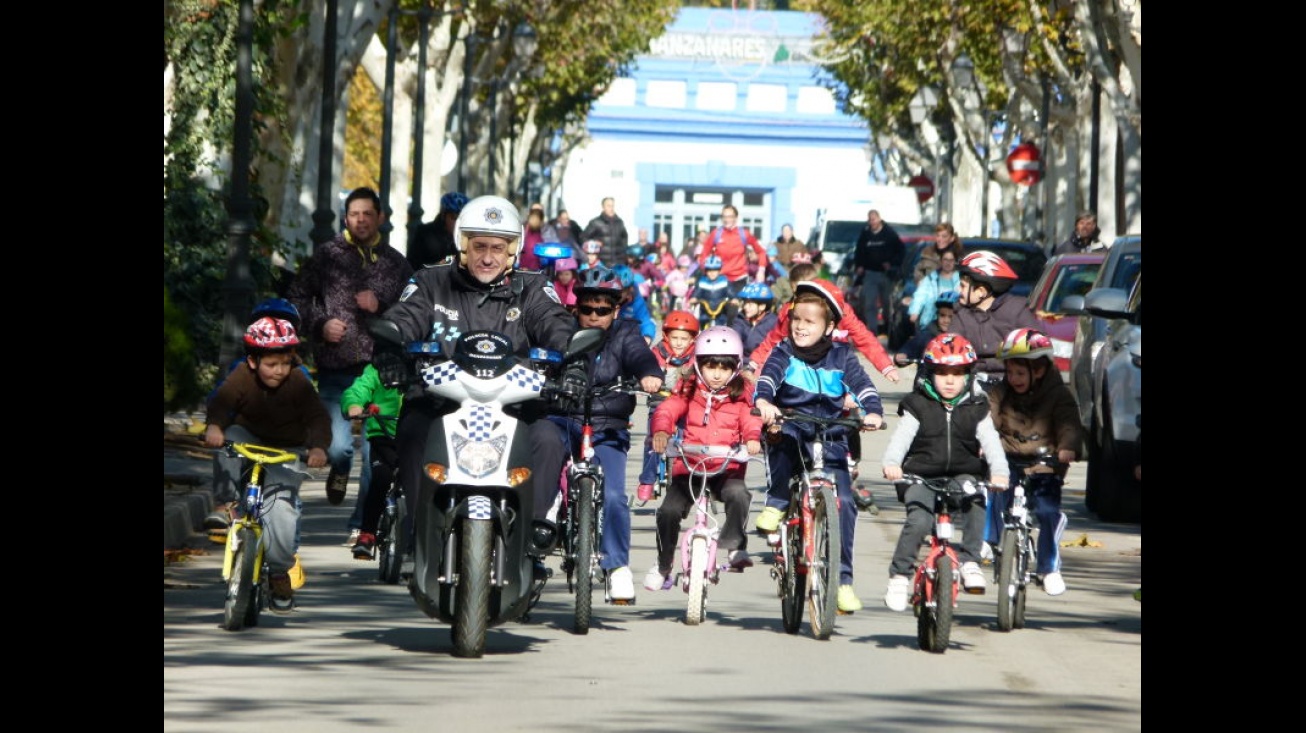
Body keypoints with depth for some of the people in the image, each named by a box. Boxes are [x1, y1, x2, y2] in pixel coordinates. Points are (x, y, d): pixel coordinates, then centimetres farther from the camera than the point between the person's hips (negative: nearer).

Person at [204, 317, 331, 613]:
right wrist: (213, 426, -52)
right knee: (228, 440, -33)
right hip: (248, 441, 2)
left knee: (280, 505, -21)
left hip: (287, 452, -2)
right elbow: (220, 403, -29)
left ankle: (280, 572, -4)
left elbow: (318, 418, -28)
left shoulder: (298, 383, -20)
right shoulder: (242, 377, -17)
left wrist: (318, 447, -48)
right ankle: (228, 505, -19)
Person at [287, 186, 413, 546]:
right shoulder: (326, 256, 6)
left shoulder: (396, 263, 10)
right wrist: (320, 325, -5)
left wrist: (381, 306, -8)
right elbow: (297, 298, 11)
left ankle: (363, 524, 11)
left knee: (376, 455, -2)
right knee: (338, 446, -13)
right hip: (335, 368, -1)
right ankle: (340, 468, 24)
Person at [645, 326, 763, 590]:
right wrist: (661, 431, -30)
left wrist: (752, 439, -32)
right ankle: (663, 565, 4)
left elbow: (751, 421, -8)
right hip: (689, 467, 1)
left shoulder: (741, 397, 8)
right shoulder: (688, 393, 9)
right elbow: (667, 410, -7)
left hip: (727, 468, -1)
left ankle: (735, 547, -17)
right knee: (669, 511, -17)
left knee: (738, 494, -34)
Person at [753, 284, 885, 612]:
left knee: (844, 501, -14)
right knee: (780, 436, -39)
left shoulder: (841, 357, 5)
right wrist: (763, 401, -38)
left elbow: (863, 385, -8)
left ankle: (843, 578, -6)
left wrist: (873, 412, -29)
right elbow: (768, 375, -16)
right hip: (791, 428, -1)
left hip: (830, 439, 1)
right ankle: (776, 503, -17)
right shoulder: (784, 352, 2)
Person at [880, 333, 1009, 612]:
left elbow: (991, 442, -3)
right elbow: (901, 438, -9)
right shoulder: (917, 406, 3)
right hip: (921, 475, -2)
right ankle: (899, 576, -13)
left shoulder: (975, 409, 9)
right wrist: (891, 462, -30)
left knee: (975, 501, -31)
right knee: (919, 519, -26)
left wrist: (999, 471, -23)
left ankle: (970, 560, -22)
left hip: (963, 475, 2)